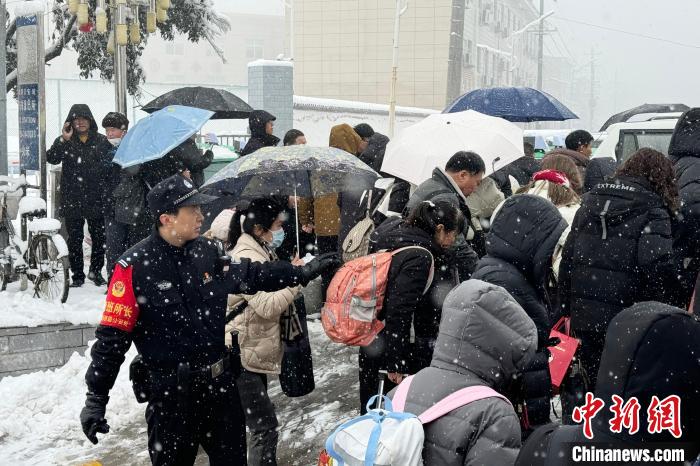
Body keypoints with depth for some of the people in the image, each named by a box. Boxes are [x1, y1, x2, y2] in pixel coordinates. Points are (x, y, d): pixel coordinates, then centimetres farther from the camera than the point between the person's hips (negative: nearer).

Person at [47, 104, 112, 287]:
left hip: (96, 200, 0)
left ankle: (96, 271, 23)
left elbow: (111, 166, 6)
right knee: (75, 239, 5)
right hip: (72, 200, 0)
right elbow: (51, 158, -12)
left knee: (99, 237, 7)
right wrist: (64, 140, -26)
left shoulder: (102, 141, 5)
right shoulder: (64, 142, 4)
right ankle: (77, 275, 14)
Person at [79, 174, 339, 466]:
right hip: (170, 394, -5)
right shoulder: (135, 267, -16)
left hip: (220, 383, 6)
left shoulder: (208, 252, 1)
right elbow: (112, 337, -14)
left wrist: (301, 273, 15)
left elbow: (249, 275, 18)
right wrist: (95, 398, -14)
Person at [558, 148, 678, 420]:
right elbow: (658, 267, -19)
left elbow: (567, 257, 11)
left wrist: (566, 308, 15)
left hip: (582, 318, 5)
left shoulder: (590, 203, 11)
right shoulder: (652, 210, -7)